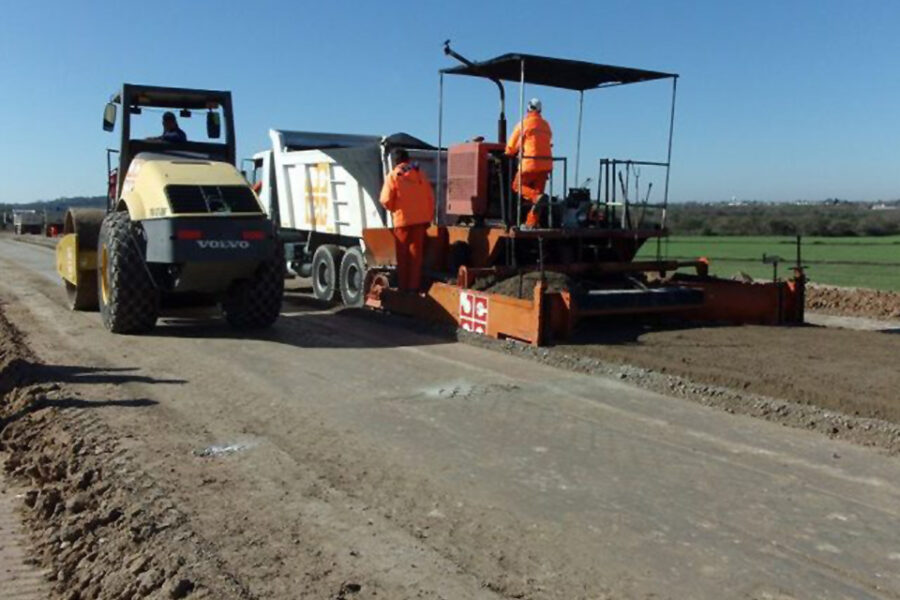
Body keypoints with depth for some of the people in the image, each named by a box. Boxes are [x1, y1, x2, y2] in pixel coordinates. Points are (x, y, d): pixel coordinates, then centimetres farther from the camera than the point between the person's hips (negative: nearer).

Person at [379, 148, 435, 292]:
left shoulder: (393, 176, -4)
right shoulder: (419, 173, 6)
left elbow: (385, 200, -9)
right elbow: (430, 197, 6)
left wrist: (393, 209, 11)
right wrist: (429, 217, 13)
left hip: (402, 219, -3)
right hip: (421, 219, 3)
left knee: (402, 254, 7)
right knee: (416, 253, 8)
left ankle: (403, 286, 9)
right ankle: (414, 285, 8)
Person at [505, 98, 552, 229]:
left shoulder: (524, 124, -1)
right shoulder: (546, 125, 15)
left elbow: (512, 145, 3)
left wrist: (508, 154, 24)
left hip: (530, 163, -5)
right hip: (546, 164, 5)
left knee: (517, 185, 10)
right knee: (538, 190, 10)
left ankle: (536, 197, -19)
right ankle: (532, 222, 5)